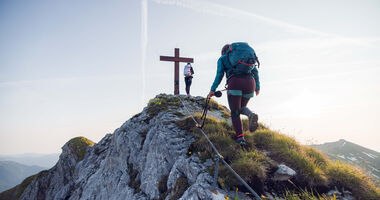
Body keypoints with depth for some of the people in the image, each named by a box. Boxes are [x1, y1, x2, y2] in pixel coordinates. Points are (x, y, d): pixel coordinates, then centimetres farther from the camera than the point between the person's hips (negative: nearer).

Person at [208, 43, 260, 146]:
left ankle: (240, 137, -8)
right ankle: (251, 115, -11)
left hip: (235, 83, -4)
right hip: (250, 82, 4)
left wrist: (213, 90, 11)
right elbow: (255, 71, 22)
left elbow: (219, 75, 8)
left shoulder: (222, 59, 20)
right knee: (241, 107, 22)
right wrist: (257, 87, 24)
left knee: (235, 112, 5)